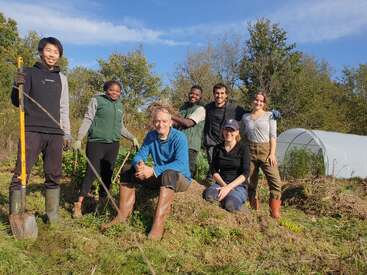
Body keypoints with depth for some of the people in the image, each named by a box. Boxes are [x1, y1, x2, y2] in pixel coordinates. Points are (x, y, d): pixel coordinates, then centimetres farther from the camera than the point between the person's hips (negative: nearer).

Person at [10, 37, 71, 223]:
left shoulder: (61, 78, 17)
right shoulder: (29, 73, 7)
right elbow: (17, 103, 1)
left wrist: (67, 133, 13)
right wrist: (18, 87, -19)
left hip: (55, 133, 4)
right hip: (32, 130, -3)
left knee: (54, 177, 4)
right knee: (21, 174, -6)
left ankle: (53, 218, 11)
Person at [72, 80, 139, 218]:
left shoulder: (120, 105, 16)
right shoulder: (97, 100, 1)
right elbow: (87, 120, -4)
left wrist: (132, 138, 12)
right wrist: (79, 139, -13)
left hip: (113, 144, 5)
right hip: (96, 142, -5)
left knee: (107, 175, 8)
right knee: (92, 172, -11)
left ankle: (102, 203, 21)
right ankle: (78, 204, -4)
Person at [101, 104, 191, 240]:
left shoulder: (179, 137, -18)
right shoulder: (151, 136, 0)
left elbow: (181, 164, -31)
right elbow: (139, 156, -3)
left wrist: (154, 170, -40)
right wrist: (139, 165, -29)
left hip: (180, 179, -6)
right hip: (159, 177, 6)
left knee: (169, 174, -39)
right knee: (128, 171, -3)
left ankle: (158, 224, -41)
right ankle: (123, 216, -8)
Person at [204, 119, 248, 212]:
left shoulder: (242, 149, 0)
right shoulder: (217, 148, 11)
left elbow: (244, 174, -7)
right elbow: (214, 171, 6)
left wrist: (229, 187, -19)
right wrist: (224, 185, -11)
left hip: (238, 185, -2)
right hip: (221, 183, 2)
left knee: (230, 205, -34)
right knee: (209, 195, -33)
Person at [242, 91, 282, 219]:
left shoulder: (269, 115, 5)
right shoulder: (245, 117, 11)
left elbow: (273, 135, 0)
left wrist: (272, 153, -10)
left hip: (266, 150, -2)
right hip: (250, 151, 2)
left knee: (275, 182, -13)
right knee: (251, 183, 5)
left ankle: (275, 215, -6)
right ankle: (254, 211, 18)